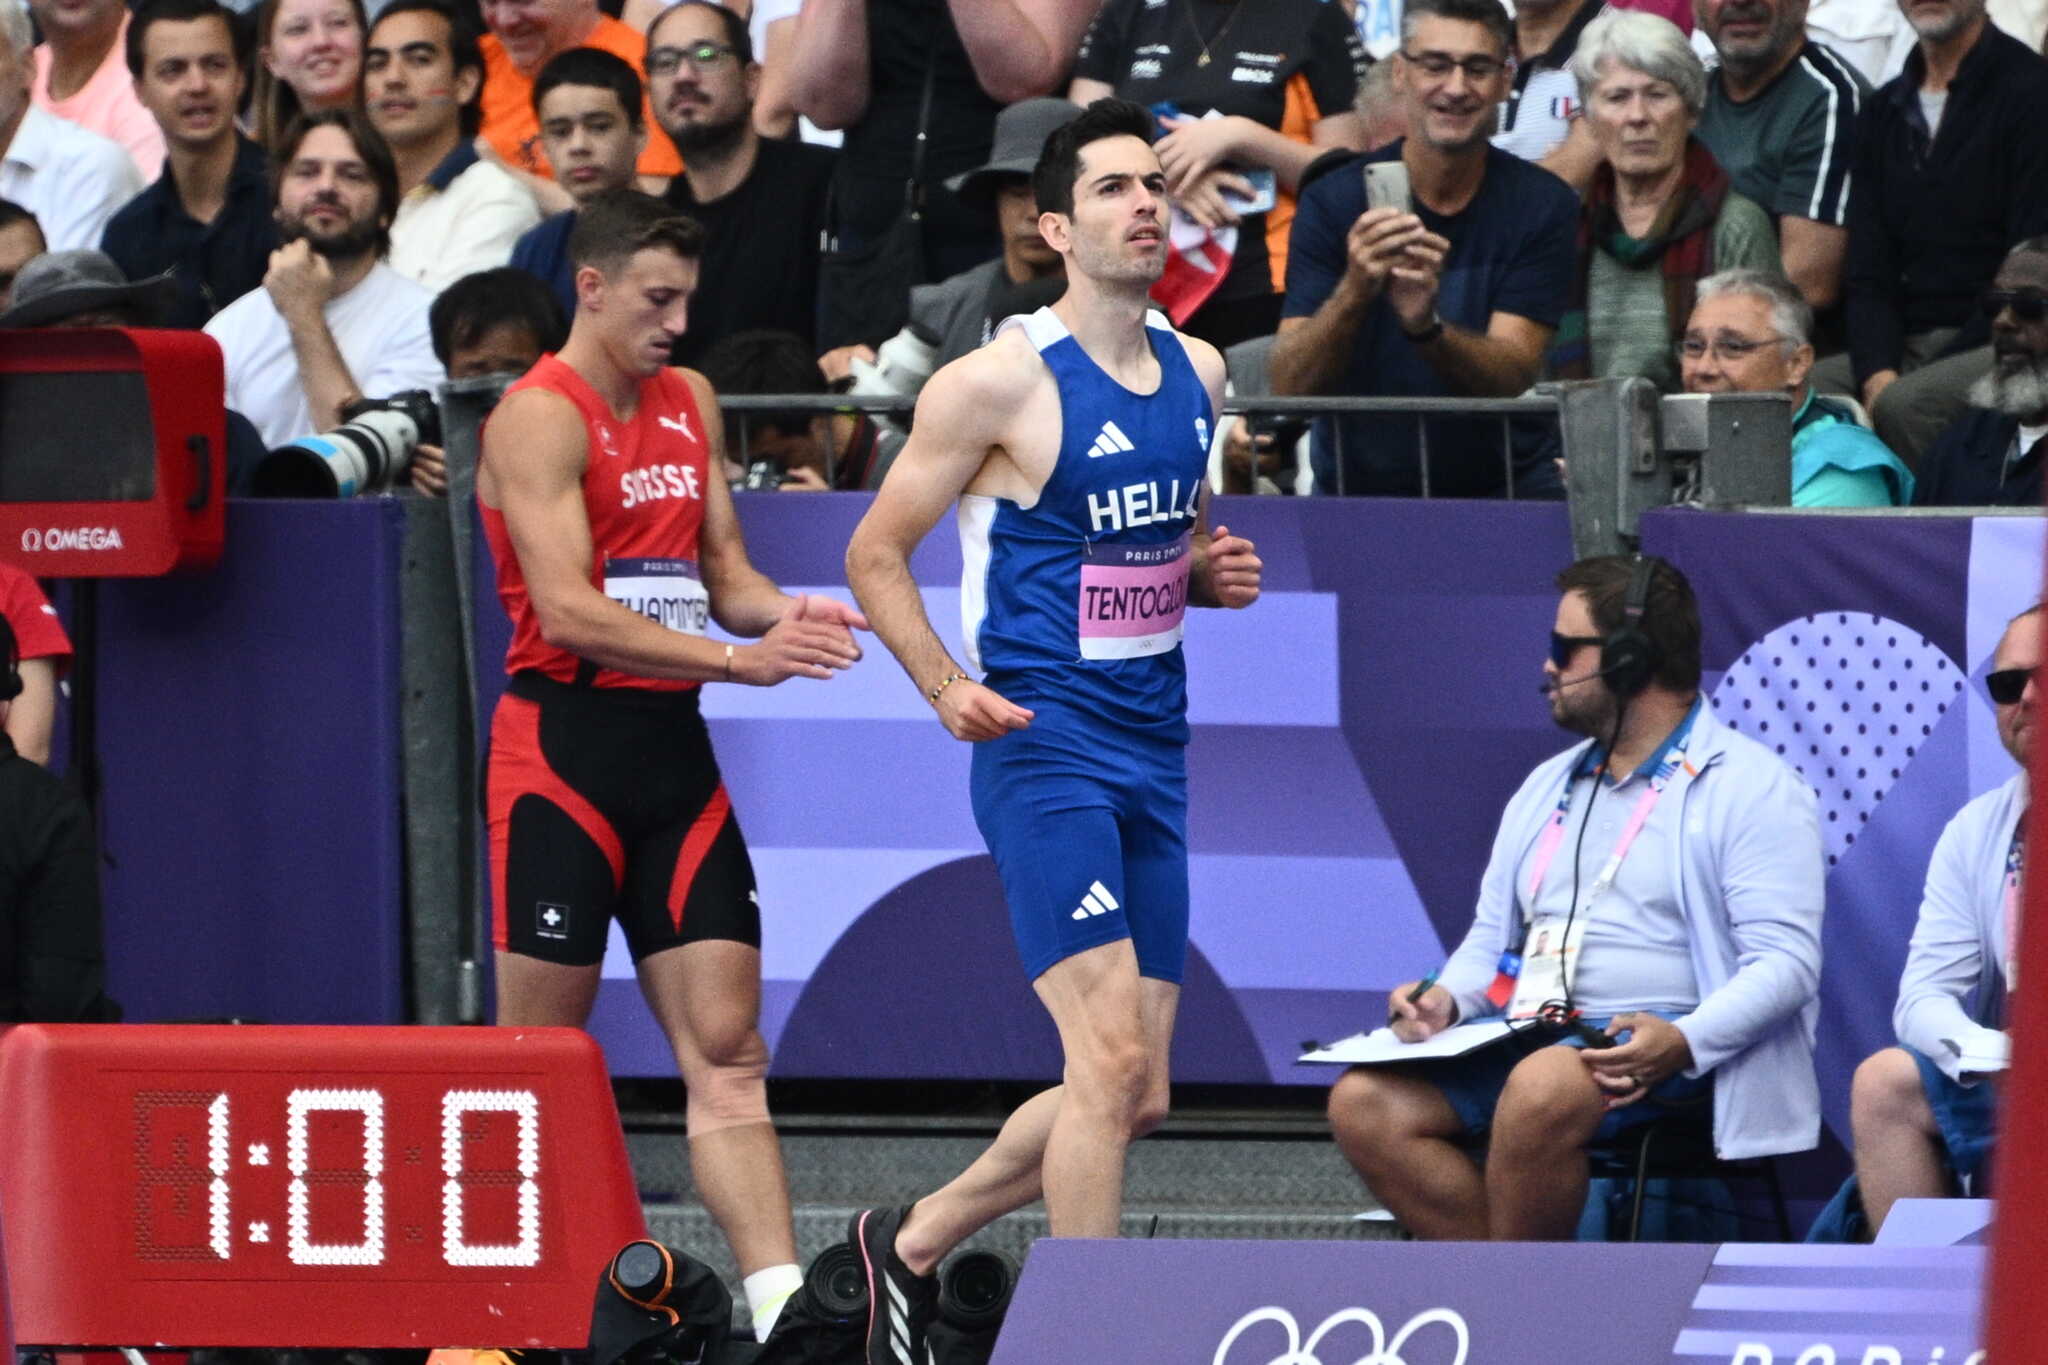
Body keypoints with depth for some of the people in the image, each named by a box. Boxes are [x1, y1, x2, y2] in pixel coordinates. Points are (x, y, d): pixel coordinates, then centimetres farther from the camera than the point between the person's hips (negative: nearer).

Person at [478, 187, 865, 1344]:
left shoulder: (690, 402, 14)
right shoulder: (539, 419, -10)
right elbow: (568, 610, -20)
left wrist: (782, 615, -3)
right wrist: (740, 660, -25)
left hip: (675, 750, 7)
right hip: (566, 744, -7)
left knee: (728, 1047, -1)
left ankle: (783, 1303, -7)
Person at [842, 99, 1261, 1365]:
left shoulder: (1198, 370, 11)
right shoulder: (1001, 381, -9)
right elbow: (876, 551, -4)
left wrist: (1221, 573, 3)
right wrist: (945, 685, -18)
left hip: (1154, 756, 7)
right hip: (1046, 745, -7)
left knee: (1136, 1095, 9)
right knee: (1112, 1057, -18)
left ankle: (914, 1240, 30)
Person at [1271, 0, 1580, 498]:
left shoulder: (1541, 204, -3)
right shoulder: (1333, 201, -5)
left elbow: (1511, 378, -12)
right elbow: (1289, 387, -12)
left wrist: (1426, 326, -33)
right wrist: (1354, 292, -31)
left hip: (1500, 489, 0)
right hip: (1357, 490, 0)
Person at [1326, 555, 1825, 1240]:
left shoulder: (1752, 789, 0)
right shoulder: (1547, 787, 24)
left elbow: (1784, 963, -10)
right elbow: (1491, 938, 28)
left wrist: (1684, 1043, -27)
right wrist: (1446, 998, 3)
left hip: (1653, 1051, -7)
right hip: (1527, 1037, 7)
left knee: (1540, 1089, -39)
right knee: (1363, 1105, -16)